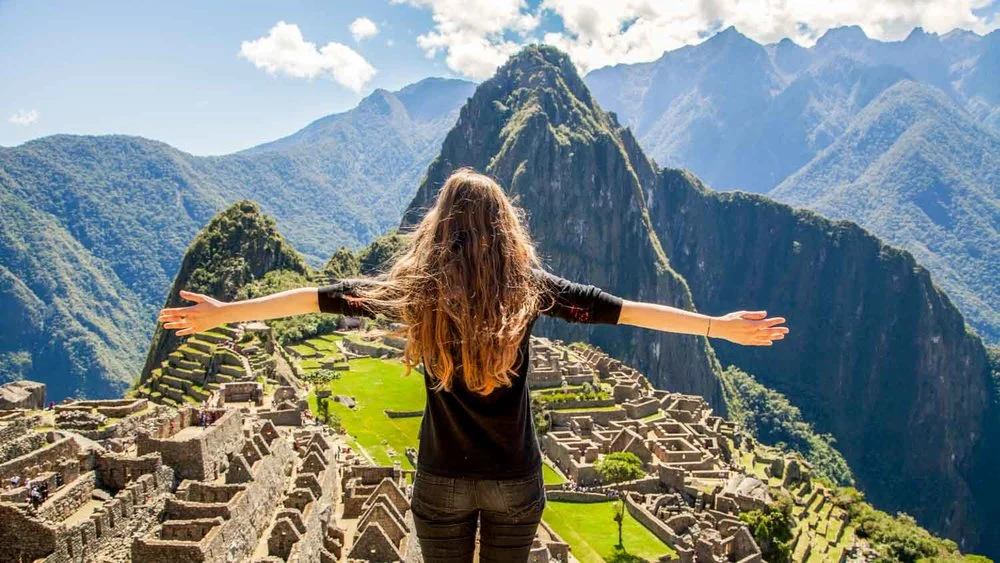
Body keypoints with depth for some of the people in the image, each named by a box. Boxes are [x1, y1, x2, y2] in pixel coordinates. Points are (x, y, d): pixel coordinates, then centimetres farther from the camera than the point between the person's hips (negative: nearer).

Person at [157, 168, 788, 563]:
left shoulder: (417, 288, -11)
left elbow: (328, 296, -6)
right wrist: (718, 326, -6)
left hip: (443, 478, 0)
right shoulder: (529, 286, -11)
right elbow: (615, 307, -11)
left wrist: (225, 311, 3)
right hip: (515, 478, 1)